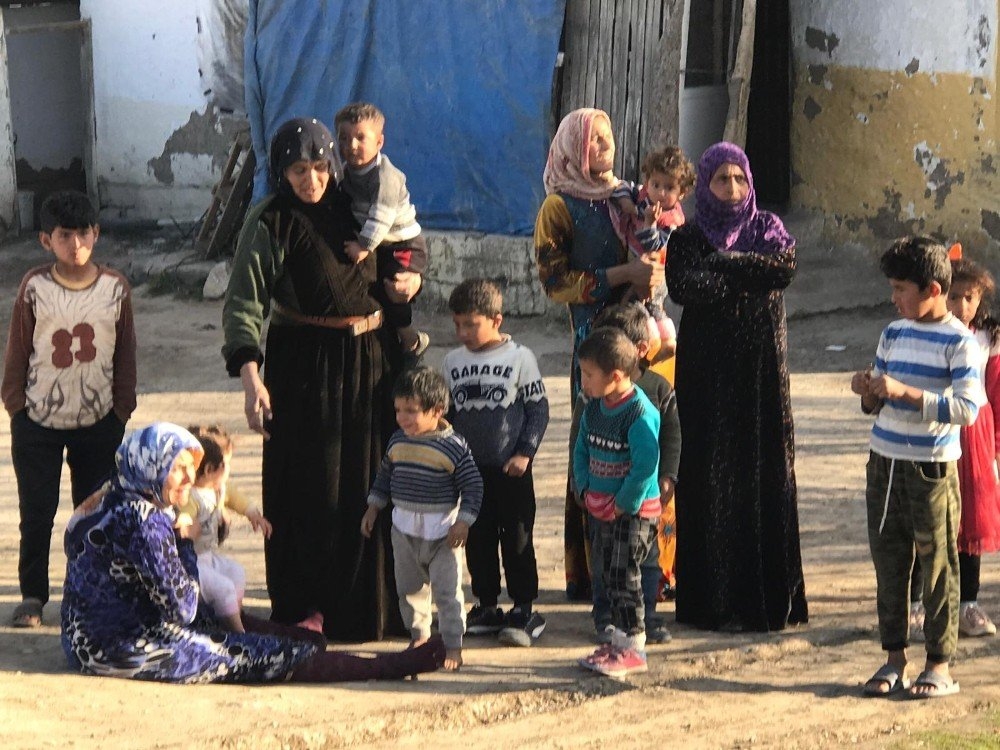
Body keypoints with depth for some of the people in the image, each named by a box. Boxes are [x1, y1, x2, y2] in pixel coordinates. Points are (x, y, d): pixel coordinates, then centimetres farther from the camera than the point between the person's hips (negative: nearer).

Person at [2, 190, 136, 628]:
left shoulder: (115, 288, -4)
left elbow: (125, 356, 4)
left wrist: (121, 411, 5)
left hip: (98, 422, 1)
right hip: (38, 422, -1)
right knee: (36, 513, 3)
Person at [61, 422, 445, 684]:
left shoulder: (108, 504, 8)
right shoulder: (141, 520, -23)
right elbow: (181, 608, -18)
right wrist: (184, 542, -5)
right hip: (129, 648, -10)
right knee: (265, 657, -2)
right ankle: (387, 667, 5)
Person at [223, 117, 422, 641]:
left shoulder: (355, 206, 6)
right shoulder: (269, 223, -9)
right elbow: (244, 303, -16)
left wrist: (409, 278, -2)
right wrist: (250, 377, -29)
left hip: (371, 359, 4)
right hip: (305, 366, -4)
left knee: (370, 488, 8)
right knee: (308, 489, -2)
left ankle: (369, 603, 18)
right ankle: (305, 606, 7)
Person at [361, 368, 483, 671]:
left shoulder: (453, 446, -15)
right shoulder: (398, 441, 2)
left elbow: (472, 486, -11)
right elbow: (385, 474, 17)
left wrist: (463, 521, -17)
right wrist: (373, 507, 14)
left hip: (442, 529, -6)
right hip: (404, 527, 6)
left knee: (447, 590, -3)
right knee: (409, 587, 15)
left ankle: (453, 646, 5)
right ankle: (419, 636, 31)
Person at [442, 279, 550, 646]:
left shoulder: (519, 358, -5)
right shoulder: (453, 362, 7)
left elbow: (538, 409, -3)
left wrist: (525, 452, -10)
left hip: (511, 469, -4)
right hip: (470, 468, 4)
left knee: (517, 539, 1)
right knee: (478, 540, 9)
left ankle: (523, 609, 8)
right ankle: (486, 606, 19)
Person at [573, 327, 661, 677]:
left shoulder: (640, 414, -21)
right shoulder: (594, 409, 5)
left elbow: (646, 465, -23)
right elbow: (582, 449, 15)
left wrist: (623, 504, -18)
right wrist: (586, 490, 3)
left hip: (635, 508, -8)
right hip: (604, 509, 8)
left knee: (625, 577, -6)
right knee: (610, 576, 13)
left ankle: (633, 648, 2)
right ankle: (620, 640, 23)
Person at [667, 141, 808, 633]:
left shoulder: (768, 228, 9)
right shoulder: (687, 238, 5)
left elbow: (785, 267, -13)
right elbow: (682, 286, -14)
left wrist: (723, 264, -11)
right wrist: (749, 274, -15)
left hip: (761, 367, 1)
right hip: (707, 368, -1)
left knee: (764, 474, -1)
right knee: (710, 476, -4)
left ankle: (767, 593, 3)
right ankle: (713, 597, -1)